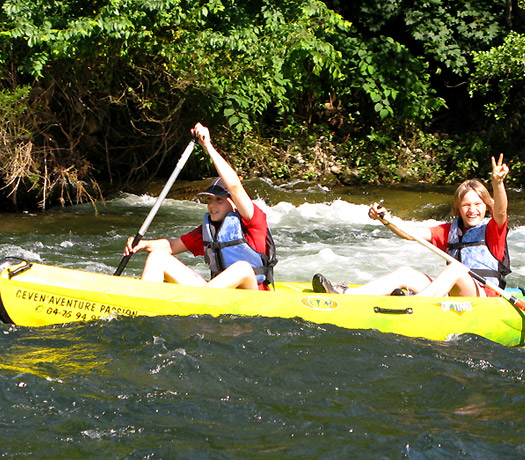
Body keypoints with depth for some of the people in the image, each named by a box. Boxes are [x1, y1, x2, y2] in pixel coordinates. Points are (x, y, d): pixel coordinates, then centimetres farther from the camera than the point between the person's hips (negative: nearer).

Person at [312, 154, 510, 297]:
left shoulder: (491, 229, 6)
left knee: (456, 268, -33)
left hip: (484, 295, -5)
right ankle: (345, 294, -35)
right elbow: (412, 234, 11)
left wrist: (497, 183, -38)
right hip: (450, 294, 5)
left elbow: (500, 212, -18)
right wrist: (386, 219, -7)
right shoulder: (451, 230, 20)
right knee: (406, 273, -14)